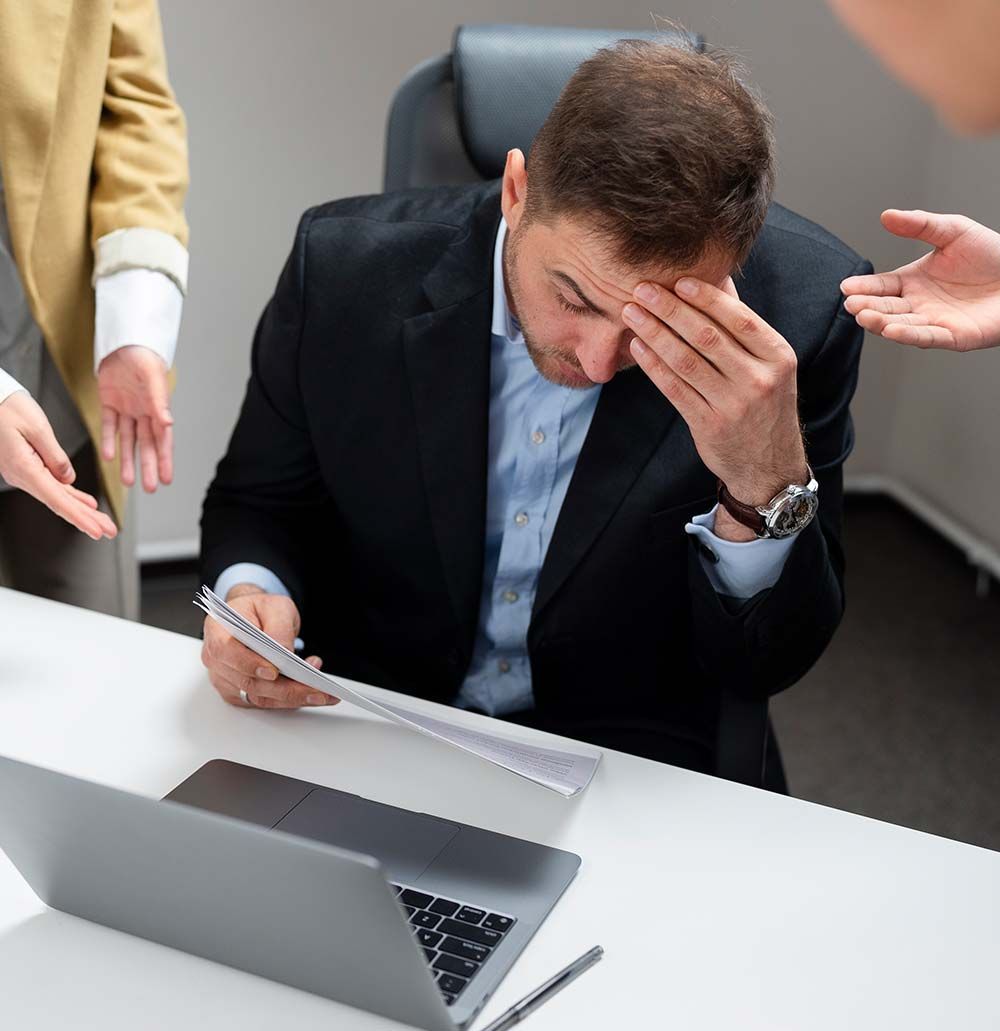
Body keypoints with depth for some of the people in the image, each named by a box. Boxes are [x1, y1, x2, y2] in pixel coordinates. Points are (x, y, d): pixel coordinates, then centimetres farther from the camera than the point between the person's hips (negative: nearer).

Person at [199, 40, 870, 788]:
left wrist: (768, 483, -28)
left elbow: (764, 665, -11)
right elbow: (259, 504, 2)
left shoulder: (800, 308, -17)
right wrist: (249, 593, -19)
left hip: (631, 765, 0)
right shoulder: (347, 268, -14)